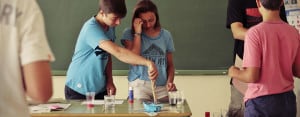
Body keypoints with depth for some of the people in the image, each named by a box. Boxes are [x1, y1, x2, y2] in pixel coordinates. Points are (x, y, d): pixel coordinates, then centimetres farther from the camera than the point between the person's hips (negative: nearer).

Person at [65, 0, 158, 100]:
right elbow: (118, 52, -37)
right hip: (79, 89, -7)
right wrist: (148, 63, -45)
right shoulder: (92, 28, -25)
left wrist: (109, 81, -2)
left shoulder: (110, 27, 1)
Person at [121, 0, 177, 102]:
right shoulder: (129, 33, 2)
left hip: (162, 87, 3)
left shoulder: (166, 35, 9)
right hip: (139, 84, -3)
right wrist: (137, 33, -9)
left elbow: (170, 64, 15)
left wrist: (170, 81, -4)